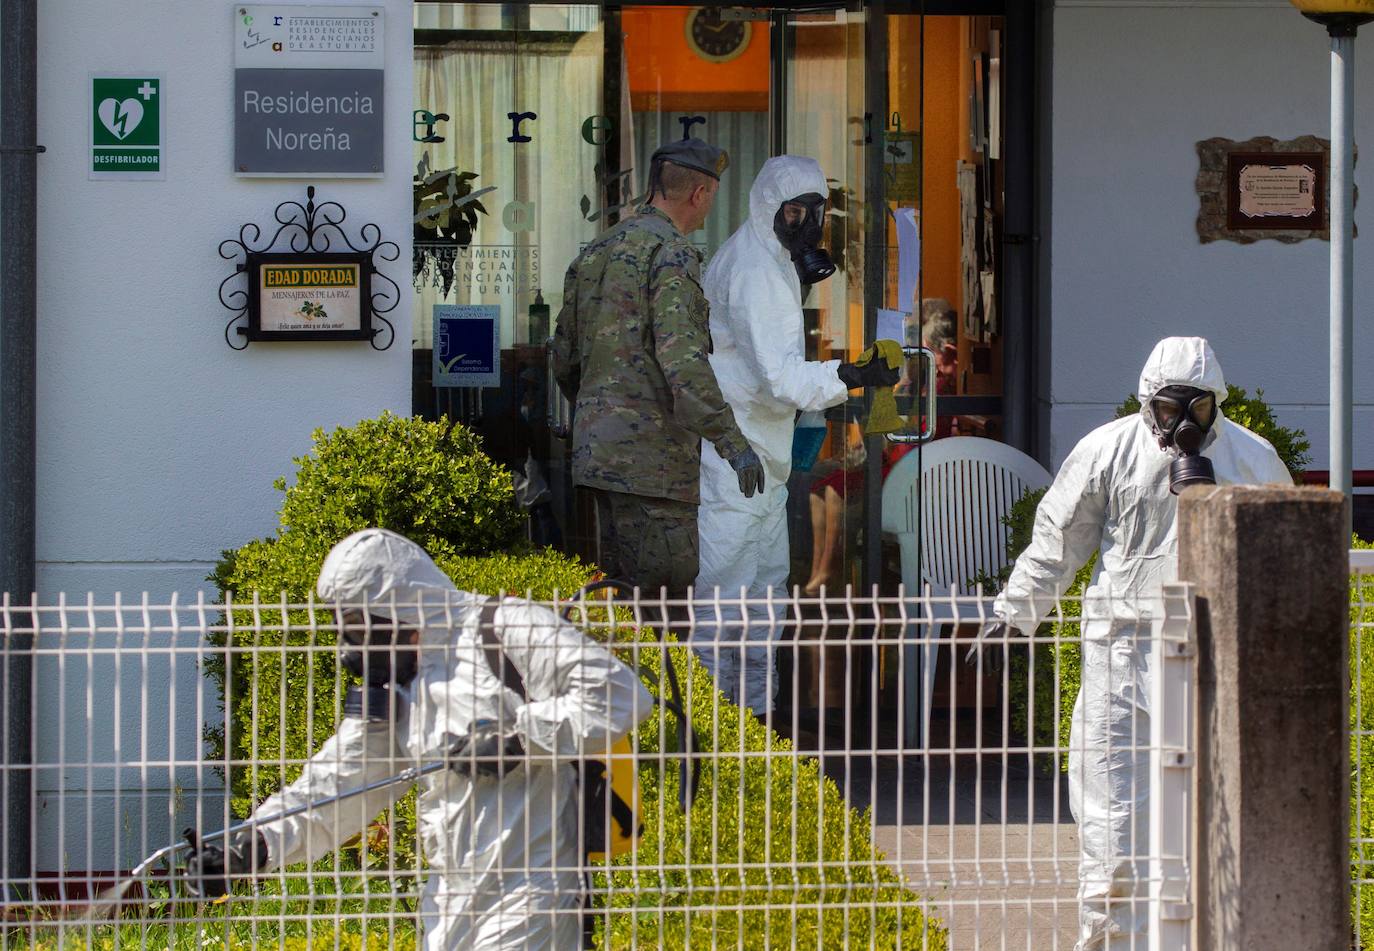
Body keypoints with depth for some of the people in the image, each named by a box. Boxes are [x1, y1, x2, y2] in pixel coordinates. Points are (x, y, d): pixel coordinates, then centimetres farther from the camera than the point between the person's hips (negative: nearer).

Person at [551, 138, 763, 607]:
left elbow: (564, 357, 22)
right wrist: (731, 441, -22)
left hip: (596, 444, 9)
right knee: (667, 585, -9)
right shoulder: (671, 253, -11)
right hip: (650, 449, -9)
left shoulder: (595, 252, 16)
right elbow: (681, 358, -22)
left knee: (623, 583, 13)